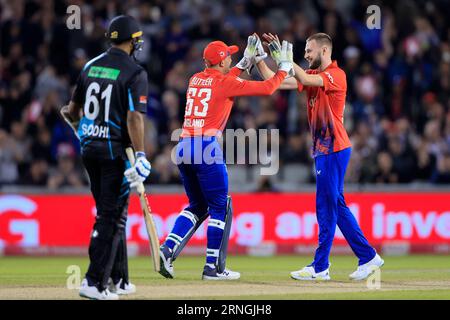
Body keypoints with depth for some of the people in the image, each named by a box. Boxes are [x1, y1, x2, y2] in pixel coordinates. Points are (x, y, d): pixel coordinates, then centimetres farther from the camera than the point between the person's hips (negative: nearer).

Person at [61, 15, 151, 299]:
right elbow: (134, 117, -21)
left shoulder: (91, 66, 9)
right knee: (112, 216, -4)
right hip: (115, 150, -7)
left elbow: (73, 108, 20)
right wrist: (140, 156, -24)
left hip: (89, 146, 7)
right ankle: (95, 282, -11)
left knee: (111, 214, 17)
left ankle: (118, 280, 23)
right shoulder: (135, 73, -11)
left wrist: (77, 124, 42)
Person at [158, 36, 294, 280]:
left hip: (183, 147, 7)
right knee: (220, 207, 4)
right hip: (207, 147, -7)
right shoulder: (226, 83, -3)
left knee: (197, 206, 18)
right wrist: (284, 67, 15)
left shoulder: (196, 79, 15)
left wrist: (246, 61, 38)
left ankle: (167, 250, 0)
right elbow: (267, 88, -1)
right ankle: (213, 267, 2)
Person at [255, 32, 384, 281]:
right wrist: (259, 59, 1)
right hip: (323, 149, 9)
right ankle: (368, 257, 18)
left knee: (326, 206, -7)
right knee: (335, 206, 13)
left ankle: (320, 267, -4)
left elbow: (305, 80, -26)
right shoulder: (312, 75, 15)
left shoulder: (336, 75, -11)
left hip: (333, 149, -9)